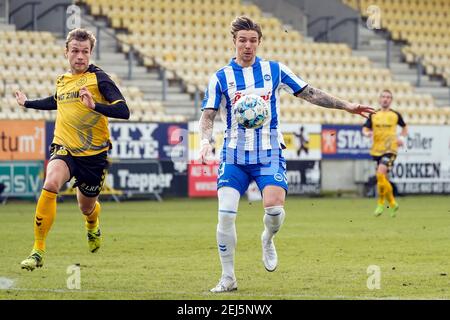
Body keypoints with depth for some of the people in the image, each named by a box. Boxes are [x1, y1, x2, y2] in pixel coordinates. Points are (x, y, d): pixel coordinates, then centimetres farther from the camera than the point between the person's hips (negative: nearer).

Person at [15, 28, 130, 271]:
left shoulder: (98, 78, -8)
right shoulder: (62, 81, 8)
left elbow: (123, 111, -18)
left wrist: (94, 105, -33)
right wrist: (27, 103, 43)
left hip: (94, 154, -2)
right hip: (64, 149, 2)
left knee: (86, 207, 15)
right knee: (51, 183, -29)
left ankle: (93, 227, 57)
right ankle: (38, 250, -24)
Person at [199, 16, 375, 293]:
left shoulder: (274, 70, 5)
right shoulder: (220, 78, 3)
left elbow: (309, 93, 10)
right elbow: (208, 115, -1)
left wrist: (346, 106, 6)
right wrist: (206, 141, -21)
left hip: (269, 154, 0)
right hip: (234, 155, 0)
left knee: (274, 206, -21)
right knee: (226, 214, -12)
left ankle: (268, 239, 15)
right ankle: (228, 278, 2)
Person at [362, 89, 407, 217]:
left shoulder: (395, 115, 3)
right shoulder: (373, 115, 8)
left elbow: (404, 127, 18)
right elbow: (365, 129, 6)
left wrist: (402, 138, 1)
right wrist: (367, 133, -17)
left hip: (390, 149, -4)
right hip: (377, 150, 4)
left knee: (380, 174, -23)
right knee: (384, 179, 9)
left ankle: (381, 203, -13)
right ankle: (392, 203, 26)